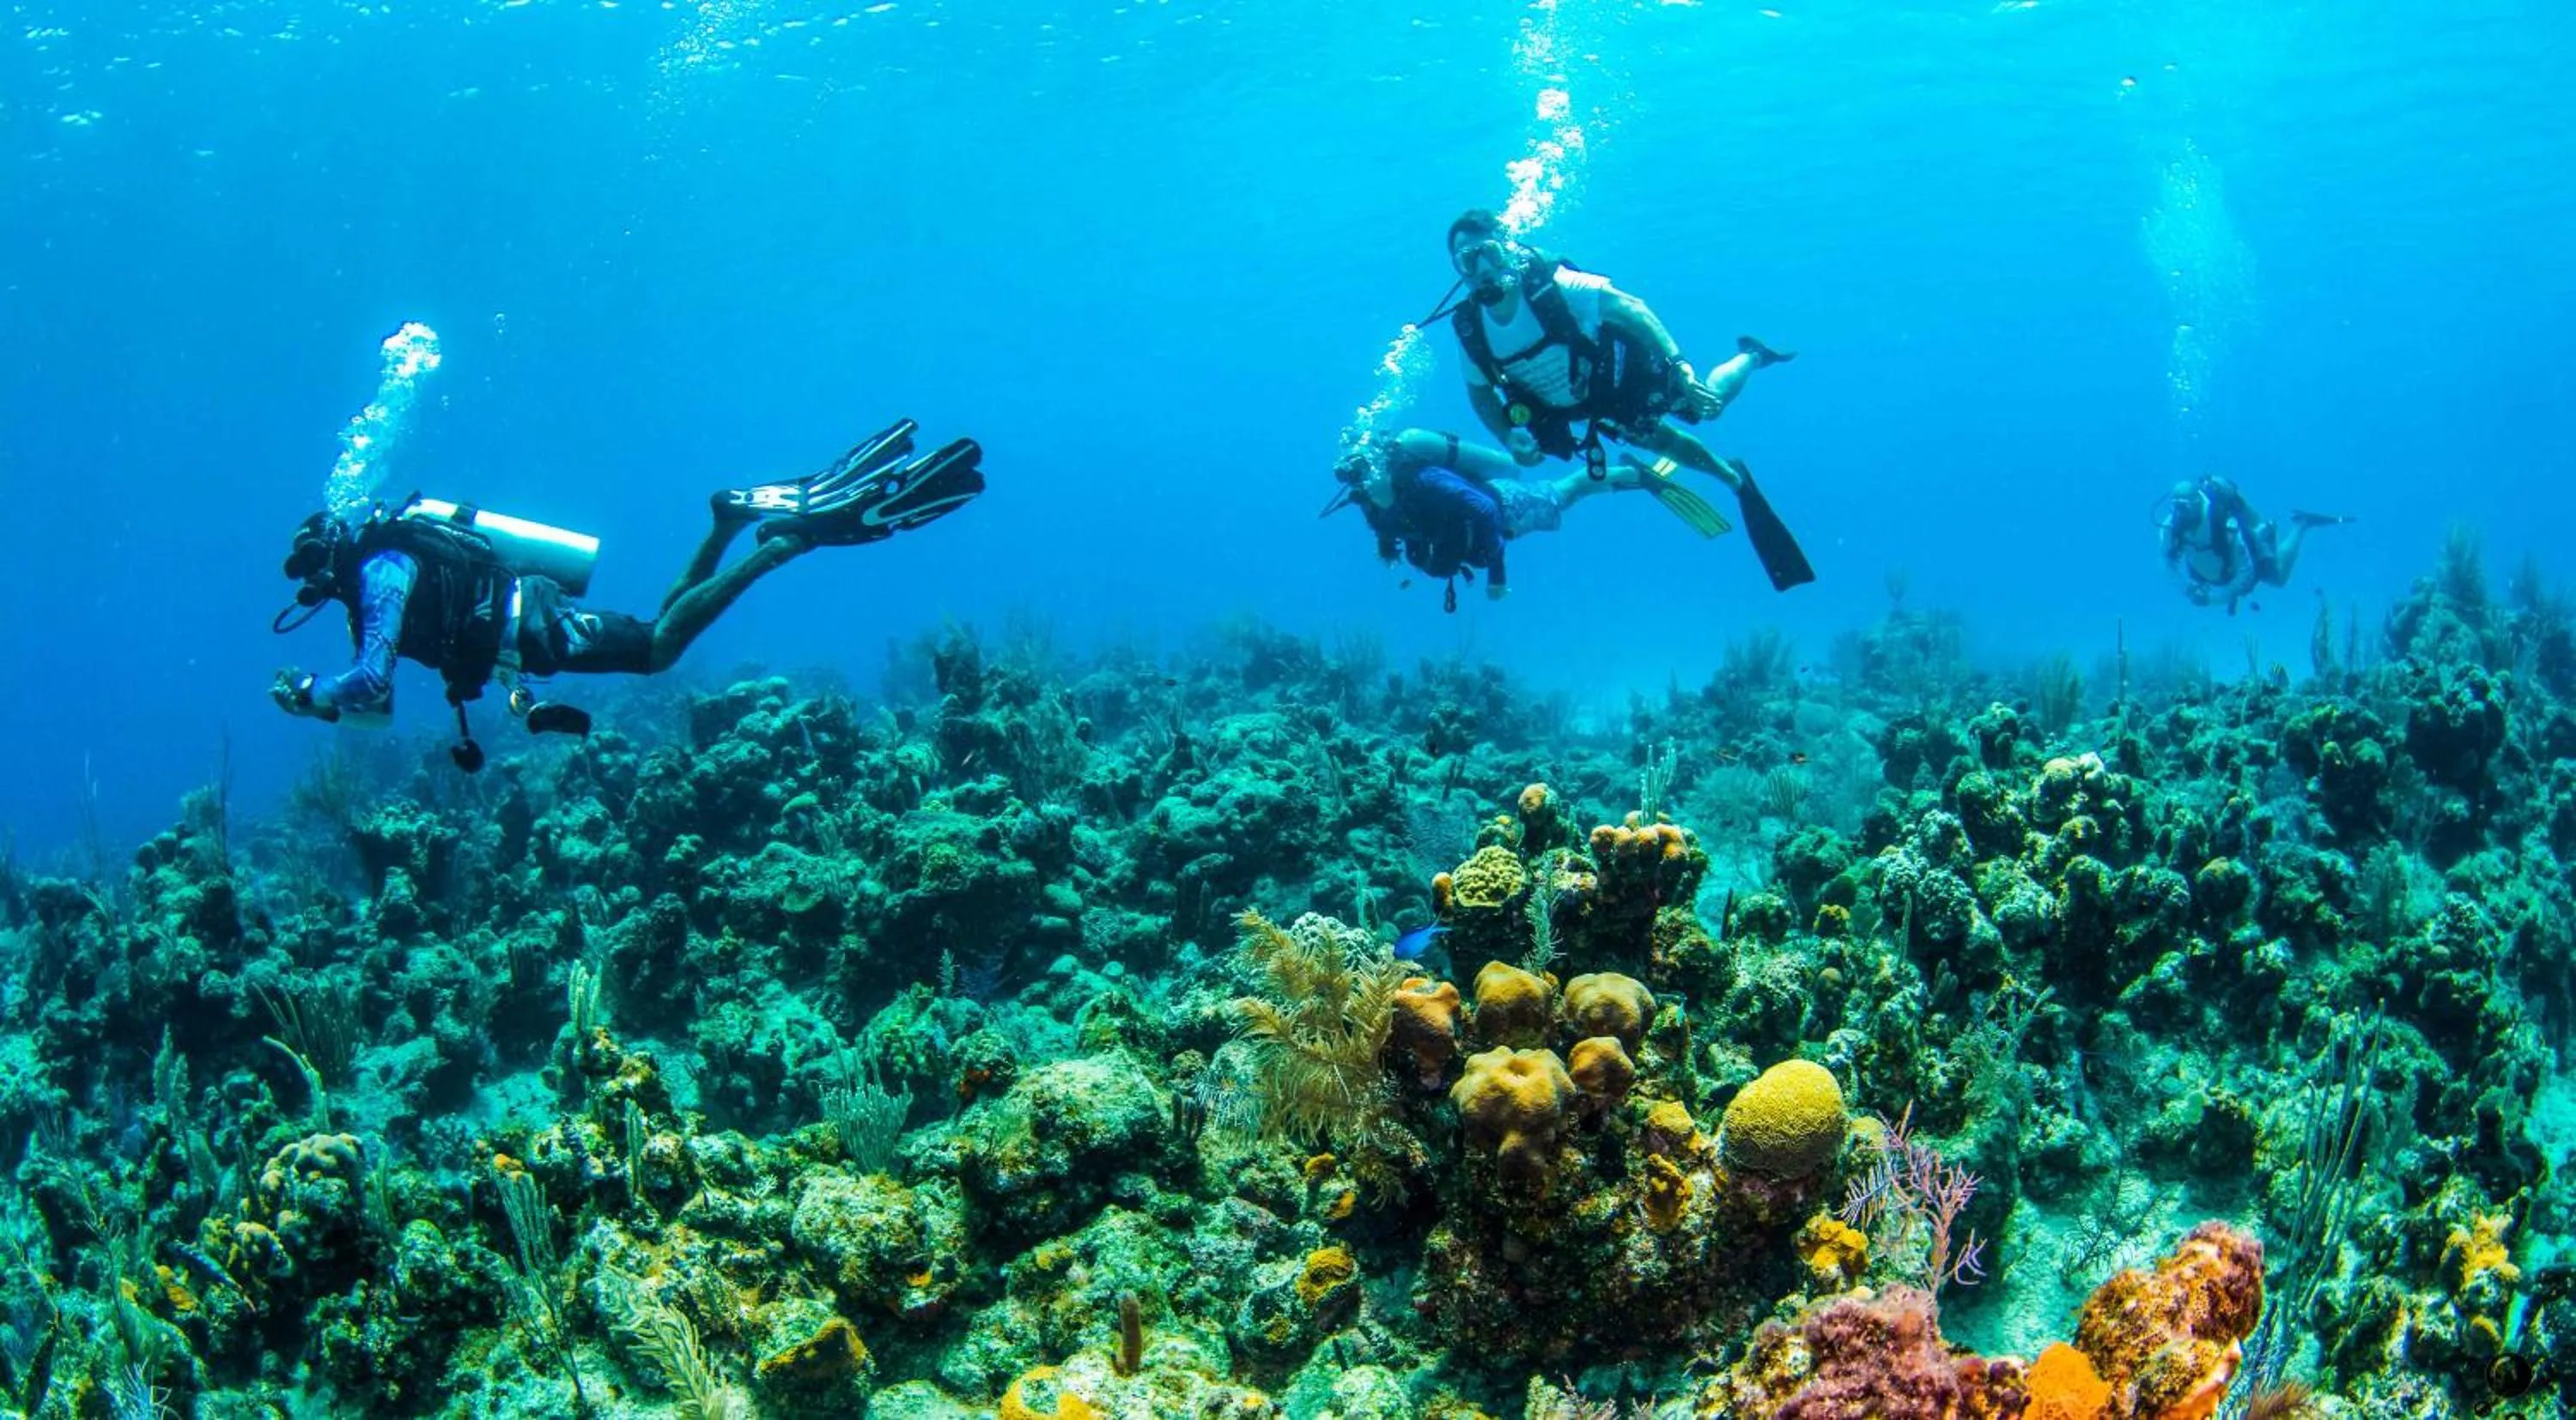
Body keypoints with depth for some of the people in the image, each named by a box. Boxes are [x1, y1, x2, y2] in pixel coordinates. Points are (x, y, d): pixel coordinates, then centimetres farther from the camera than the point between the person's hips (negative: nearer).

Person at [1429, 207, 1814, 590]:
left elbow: (1630, 308, -32)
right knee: (1664, 442, 21)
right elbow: (1480, 391, -5)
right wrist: (1510, 438, -21)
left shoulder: (1551, 285, -36)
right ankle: (1735, 480, 48)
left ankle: (1749, 356, 41)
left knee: (1707, 403, 7)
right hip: (1580, 406, 4)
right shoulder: (1469, 328, -24)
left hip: (1625, 372, -4)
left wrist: (1680, 367, -40)